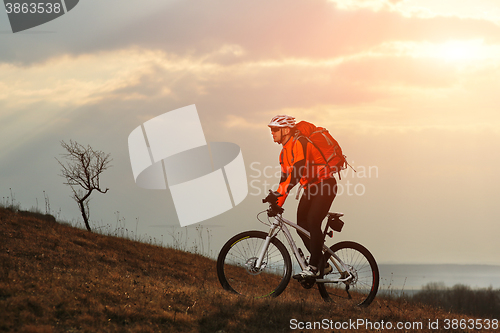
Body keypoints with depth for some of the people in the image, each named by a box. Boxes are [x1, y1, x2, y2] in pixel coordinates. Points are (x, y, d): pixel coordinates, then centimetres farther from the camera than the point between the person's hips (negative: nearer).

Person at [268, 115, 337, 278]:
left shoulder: (300, 143, -20)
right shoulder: (284, 153, 9)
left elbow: (298, 171, -31)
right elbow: (285, 178, 13)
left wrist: (281, 191, -36)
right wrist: (277, 204, 6)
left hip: (325, 185, -9)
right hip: (310, 188, 9)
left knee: (313, 222, -19)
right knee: (302, 226, -2)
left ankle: (313, 267, -16)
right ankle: (323, 265, 8)